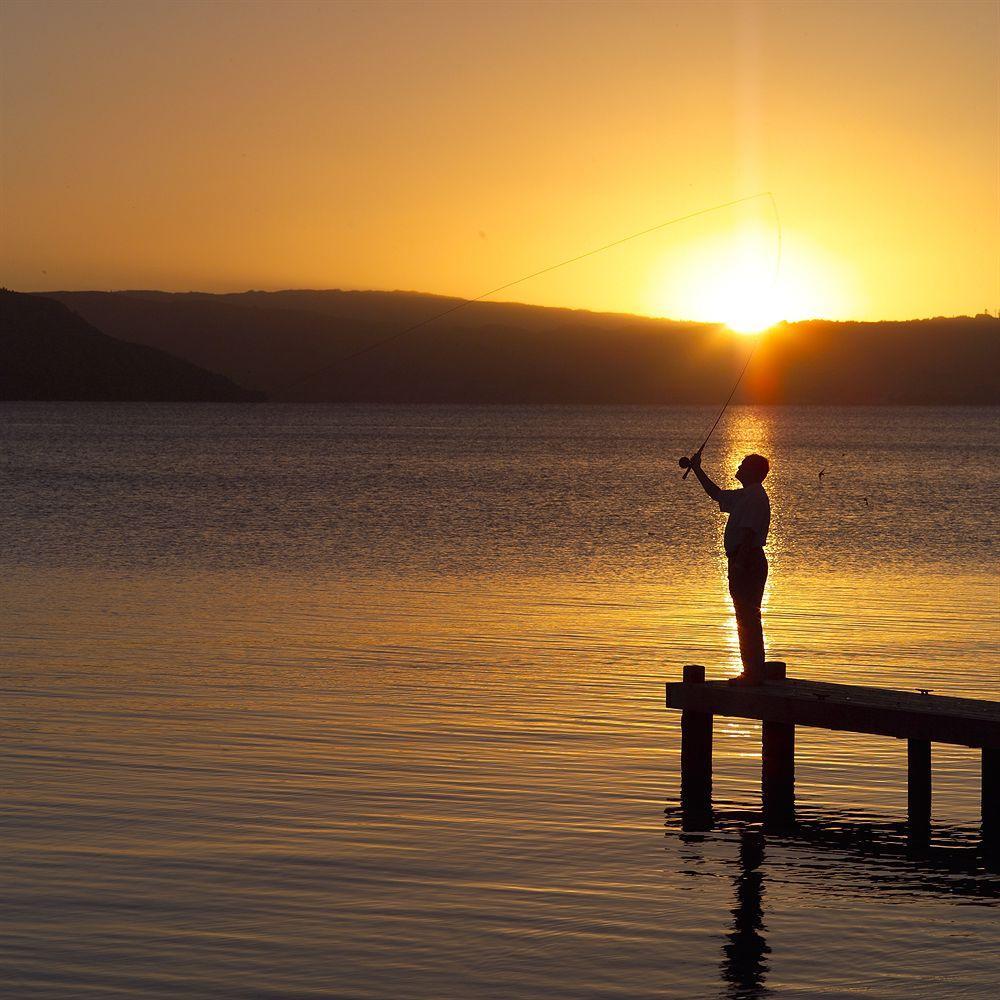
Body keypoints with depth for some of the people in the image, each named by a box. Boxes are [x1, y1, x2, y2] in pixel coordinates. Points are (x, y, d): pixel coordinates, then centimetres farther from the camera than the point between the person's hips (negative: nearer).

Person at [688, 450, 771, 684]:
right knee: (746, 620, 12)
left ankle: (754, 673, -10)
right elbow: (716, 494, 34)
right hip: (743, 564, 10)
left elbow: (749, 533, -23)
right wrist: (697, 469, 34)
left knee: (748, 619, -10)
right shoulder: (745, 496, 17)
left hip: (748, 562, -10)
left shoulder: (756, 498, -14)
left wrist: (739, 564, -28)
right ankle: (752, 672, 17)